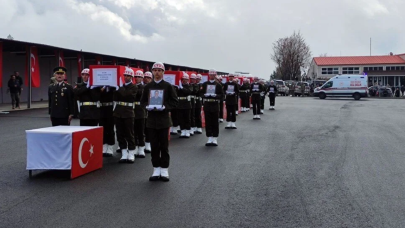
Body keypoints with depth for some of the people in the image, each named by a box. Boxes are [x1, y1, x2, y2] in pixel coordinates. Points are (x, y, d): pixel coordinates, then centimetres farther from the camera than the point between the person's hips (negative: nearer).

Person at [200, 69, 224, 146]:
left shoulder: (218, 85, 3)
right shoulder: (204, 84, 7)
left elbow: (221, 95, 0)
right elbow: (201, 93, 5)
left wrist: (215, 95, -17)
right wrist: (205, 95, -14)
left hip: (215, 105, -1)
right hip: (207, 104, 2)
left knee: (215, 122, 2)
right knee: (208, 122, 3)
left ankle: (215, 139, 9)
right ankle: (210, 138, 10)